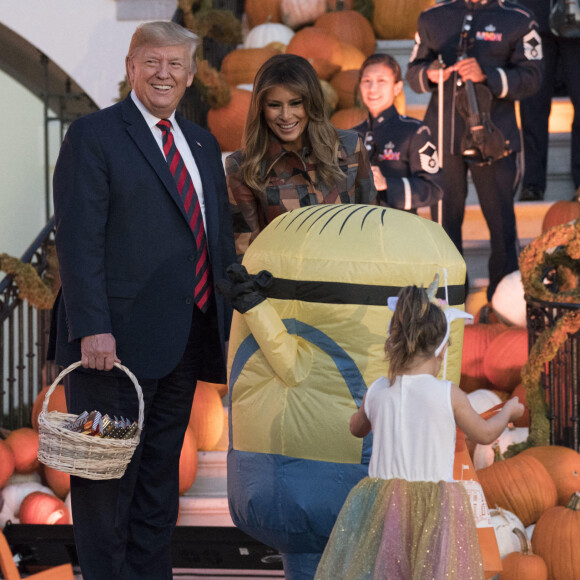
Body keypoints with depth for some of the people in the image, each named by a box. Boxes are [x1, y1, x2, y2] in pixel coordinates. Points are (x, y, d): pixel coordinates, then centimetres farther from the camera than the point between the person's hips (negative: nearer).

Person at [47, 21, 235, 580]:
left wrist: (230, 319, 10)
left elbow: (221, 236, 20)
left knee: (160, 473, 11)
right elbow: (78, 238, -12)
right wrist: (93, 328, -20)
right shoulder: (94, 135, -4)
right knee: (108, 476, -1)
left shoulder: (202, 145, 17)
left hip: (185, 341, 7)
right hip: (118, 341, -7)